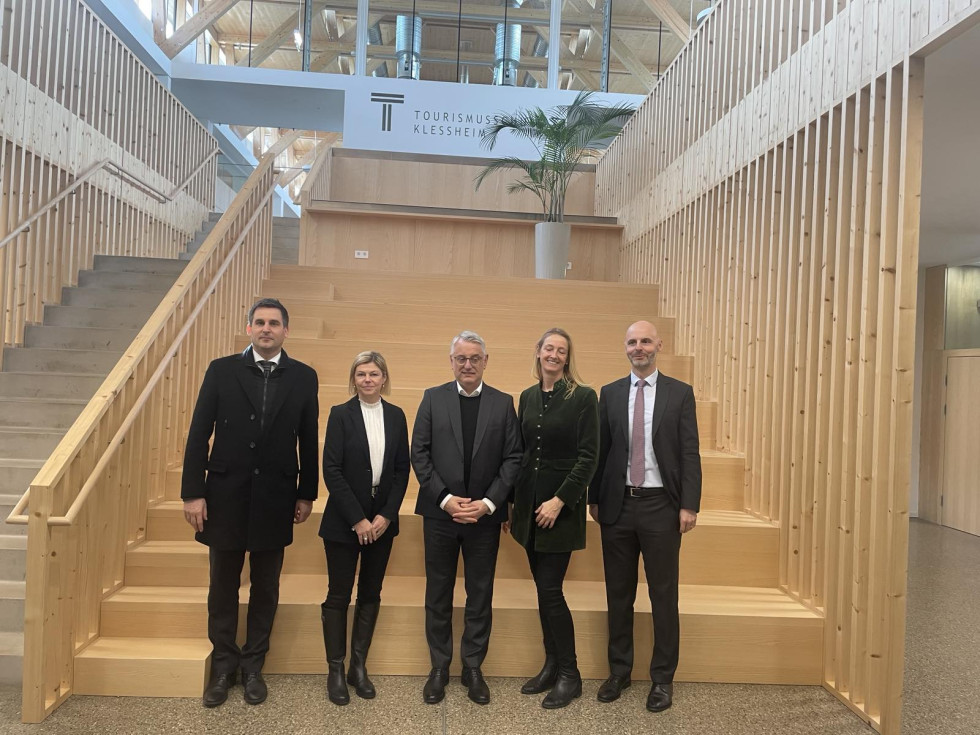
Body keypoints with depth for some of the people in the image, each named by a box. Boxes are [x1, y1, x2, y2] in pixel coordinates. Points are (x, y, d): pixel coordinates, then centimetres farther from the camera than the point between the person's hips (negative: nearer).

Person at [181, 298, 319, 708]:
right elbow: (198, 435, -3)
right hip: (226, 496, 0)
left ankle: (253, 667, 29)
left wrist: (307, 494, 2)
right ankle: (223, 667, 31)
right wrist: (193, 492, -6)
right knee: (223, 587, 13)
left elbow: (309, 442, 2)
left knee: (266, 589, 12)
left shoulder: (303, 377, 0)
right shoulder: (221, 371, -2)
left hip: (275, 500, 0)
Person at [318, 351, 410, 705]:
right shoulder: (341, 414, -6)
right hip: (344, 520, -3)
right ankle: (335, 670, 17)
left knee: (370, 595, 10)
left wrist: (386, 515, -6)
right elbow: (331, 470, -10)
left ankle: (359, 666, 23)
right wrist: (358, 519, -13)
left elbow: (402, 469, 4)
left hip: (382, 520, 3)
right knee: (339, 595, 4)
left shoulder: (396, 416, 4)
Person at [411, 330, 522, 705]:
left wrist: (488, 502, -11)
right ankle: (439, 668, 26)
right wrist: (445, 499, -11)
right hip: (440, 513, 0)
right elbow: (419, 454, -2)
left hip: (485, 516, 0)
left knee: (480, 596, 10)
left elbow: (512, 458, -2)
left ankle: (473, 668, 26)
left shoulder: (503, 403, 2)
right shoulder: (433, 398, 2)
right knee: (438, 594, 11)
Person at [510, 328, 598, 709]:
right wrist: (513, 501, 8)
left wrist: (559, 500, -17)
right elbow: (520, 452, 11)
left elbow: (588, 456, -11)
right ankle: (551, 666, 27)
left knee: (550, 589, -4)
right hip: (529, 504, 5)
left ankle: (569, 675, 14)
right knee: (543, 589, 12)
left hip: (561, 506, -5)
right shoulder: (527, 397, 8)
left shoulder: (583, 397, -8)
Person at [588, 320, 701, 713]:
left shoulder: (680, 393, 0)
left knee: (663, 594, 7)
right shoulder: (610, 394, 6)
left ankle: (662, 678, 23)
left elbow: (690, 453, -3)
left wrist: (689, 505, -8)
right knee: (618, 592, 12)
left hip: (661, 504, -2)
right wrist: (594, 498, 7)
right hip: (618, 504, 2)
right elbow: (600, 449, 7)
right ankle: (619, 670, 28)